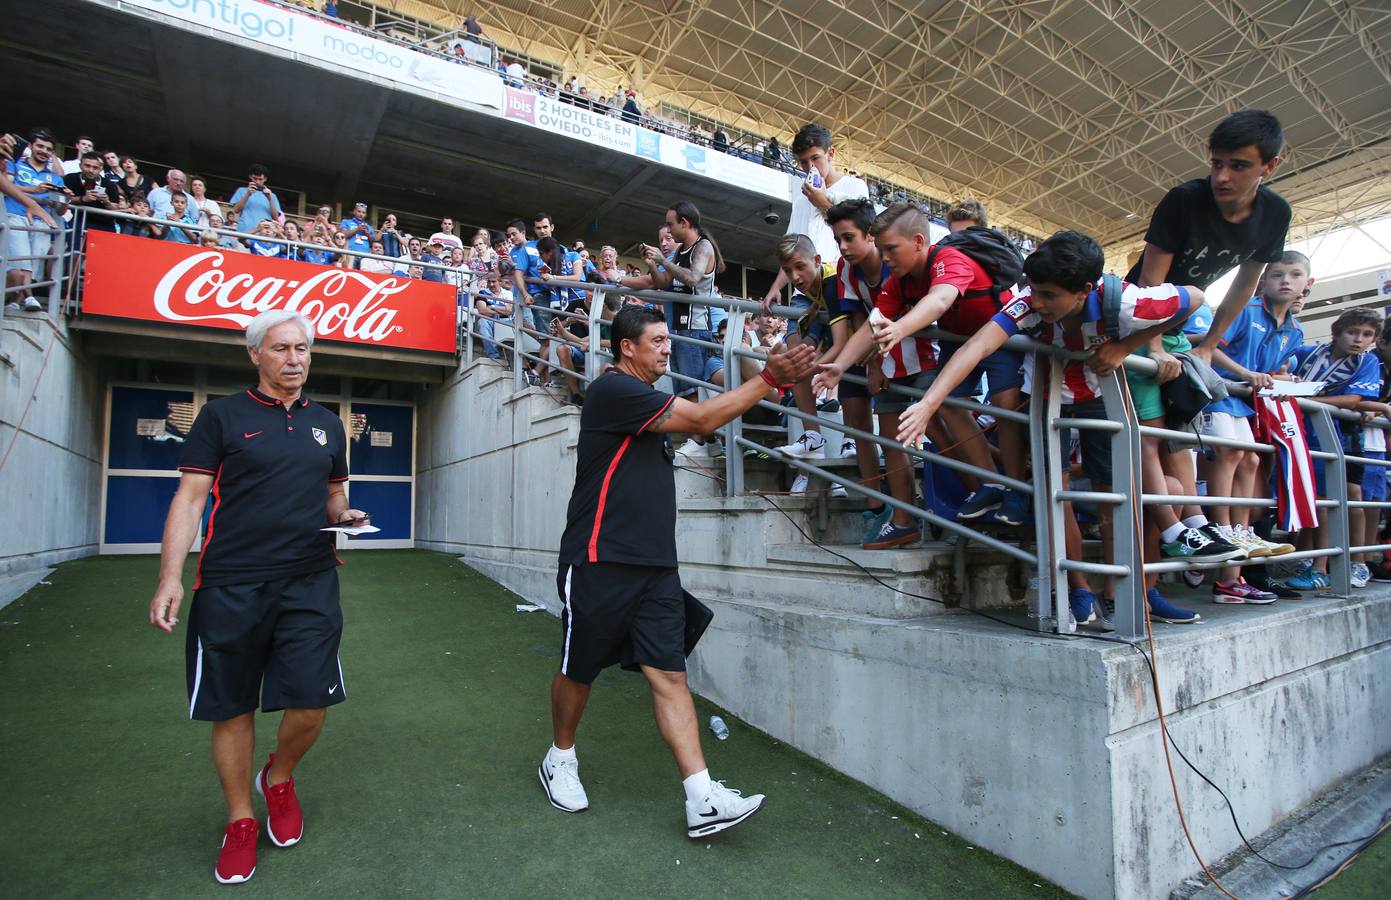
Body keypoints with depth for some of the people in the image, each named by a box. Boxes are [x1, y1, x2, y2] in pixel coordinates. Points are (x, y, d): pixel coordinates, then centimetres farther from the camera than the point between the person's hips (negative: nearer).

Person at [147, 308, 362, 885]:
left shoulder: (327, 424, 14)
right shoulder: (221, 416, 3)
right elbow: (190, 496, -1)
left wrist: (343, 515, -1)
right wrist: (170, 576, -9)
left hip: (310, 584, 3)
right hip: (230, 585, -2)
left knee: (311, 703, -1)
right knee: (232, 709, 7)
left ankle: (278, 780, 31)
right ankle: (240, 822, 28)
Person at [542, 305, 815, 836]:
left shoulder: (647, 400, 20)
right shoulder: (613, 390, -12)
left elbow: (699, 423, 15)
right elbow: (702, 419, -15)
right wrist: (769, 379, -14)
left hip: (655, 567, 8)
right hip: (599, 563, -7)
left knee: (670, 675, 0)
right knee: (578, 671, 12)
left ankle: (702, 800, 0)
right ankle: (560, 758, 38)